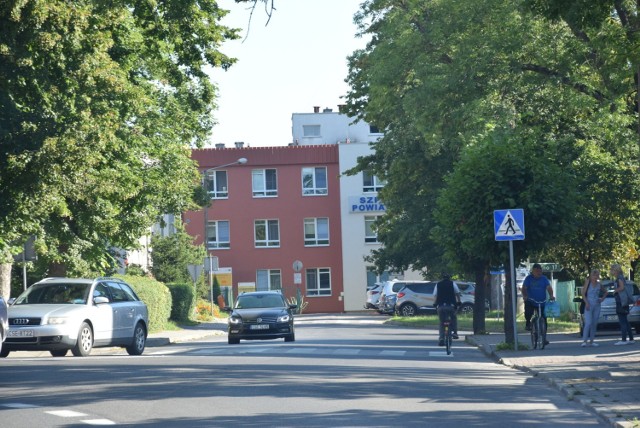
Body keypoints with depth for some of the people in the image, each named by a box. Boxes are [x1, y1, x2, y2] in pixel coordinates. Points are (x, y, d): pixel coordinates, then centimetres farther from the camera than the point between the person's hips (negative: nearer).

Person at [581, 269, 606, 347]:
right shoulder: (588, 282, -3)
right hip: (589, 305, -5)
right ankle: (585, 341, -18)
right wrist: (586, 303, -15)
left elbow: (605, 292, 26)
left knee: (594, 324, 6)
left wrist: (602, 299, 9)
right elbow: (583, 293, -6)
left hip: (597, 305, 5)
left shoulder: (599, 284, 10)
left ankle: (591, 341, 11)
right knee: (588, 323, -16)